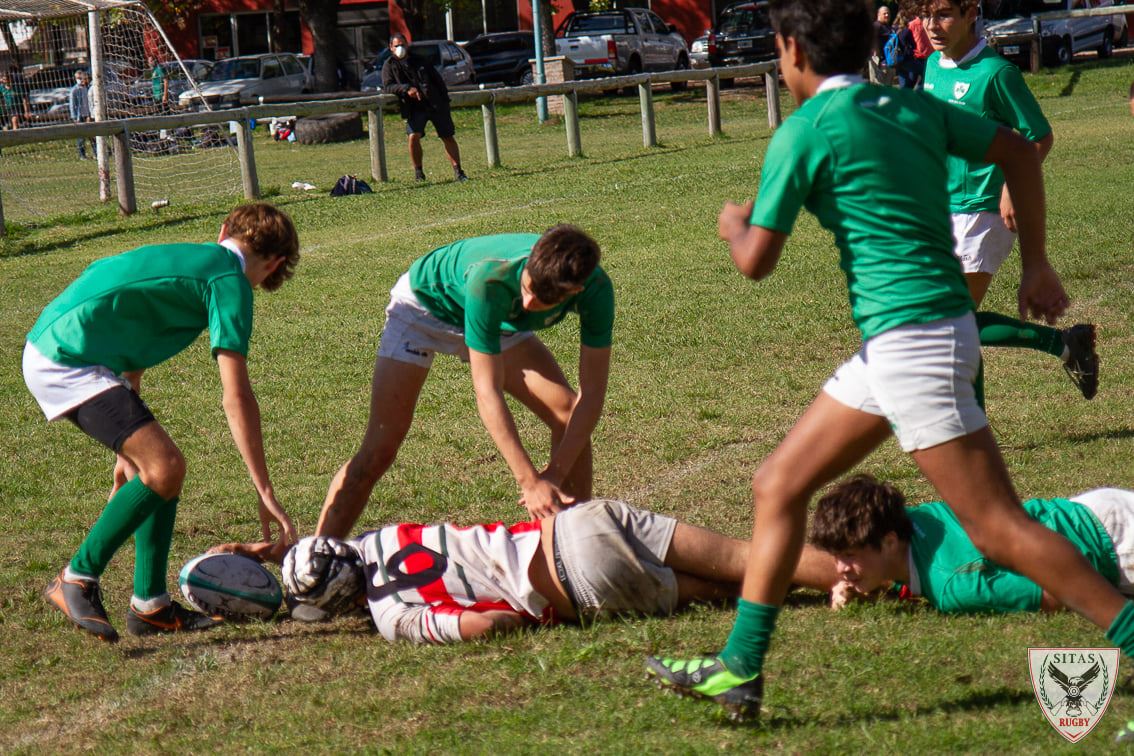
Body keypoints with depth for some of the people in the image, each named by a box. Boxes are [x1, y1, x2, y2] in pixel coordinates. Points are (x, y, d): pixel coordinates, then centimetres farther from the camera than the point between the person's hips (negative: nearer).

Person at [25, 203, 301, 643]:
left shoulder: (182, 259, 23)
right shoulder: (230, 281, -5)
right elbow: (236, 398, -12)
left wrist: (129, 448, 39)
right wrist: (265, 493, -9)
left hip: (48, 348, 10)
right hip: (66, 362, -10)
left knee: (156, 465, 13)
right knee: (164, 466, -15)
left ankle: (149, 605, 17)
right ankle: (76, 580, -4)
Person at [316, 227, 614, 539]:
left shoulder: (595, 287, -31)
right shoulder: (490, 279, -44)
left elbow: (592, 390, -25)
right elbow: (487, 391, -40)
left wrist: (555, 474, -32)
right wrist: (530, 481, -42)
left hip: (501, 322, 5)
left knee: (569, 416, -8)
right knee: (380, 446, -14)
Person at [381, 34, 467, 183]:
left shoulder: (419, 60, 11)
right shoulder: (390, 65, 4)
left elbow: (437, 79, 16)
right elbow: (387, 87, -8)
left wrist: (445, 98, 7)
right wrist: (406, 88, -23)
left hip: (436, 104, 2)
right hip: (414, 108, -2)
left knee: (448, 137, 2)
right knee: (413, 136, -22)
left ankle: (458, 172, 7)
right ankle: (418, 171, -6)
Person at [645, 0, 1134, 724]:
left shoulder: (808, 128, -10)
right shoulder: (909, 106, 12)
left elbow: (756, 260, -7)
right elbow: (1019, 152, 17)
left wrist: (734, 224, 16)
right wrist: (1035, 265, 21)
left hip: (913, 335, -9)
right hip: (892, 345, 9)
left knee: (997, 528, -8)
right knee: (778, 487, 13)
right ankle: (739, 672, 17)